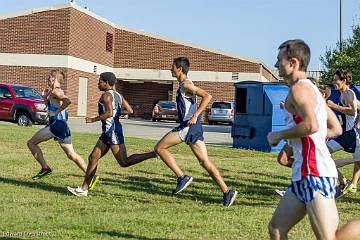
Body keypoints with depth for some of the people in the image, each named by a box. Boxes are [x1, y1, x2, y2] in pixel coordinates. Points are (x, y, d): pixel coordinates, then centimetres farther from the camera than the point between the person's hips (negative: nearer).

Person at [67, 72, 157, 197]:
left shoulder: (106, 95, -12)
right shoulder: (118, 95, 15)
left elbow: (109, 113, -25)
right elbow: (130, 110, 15)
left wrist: (93, 119, -16)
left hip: (112, 131, -10)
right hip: (108, 132, 10)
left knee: (124, 162, -11)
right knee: (93, 158, 9)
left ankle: (154, 154, -12)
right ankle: (83, 189, 12)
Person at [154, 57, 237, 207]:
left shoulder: (186, 85, -8)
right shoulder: (184, 85, 21)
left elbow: (207, 96, -19)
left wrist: (195, 116, -21)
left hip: (188, 126, -9)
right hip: (193, 127, 9)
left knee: (159, 148, -1)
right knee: (205, 162, 4)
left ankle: (182, 177, -3)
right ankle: (227, 192, -1)